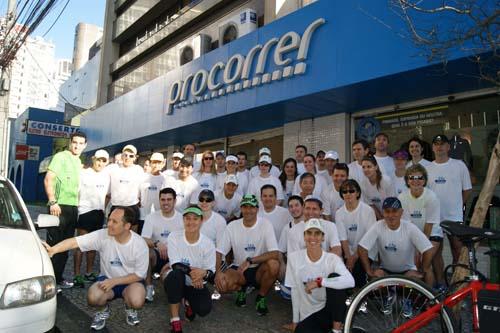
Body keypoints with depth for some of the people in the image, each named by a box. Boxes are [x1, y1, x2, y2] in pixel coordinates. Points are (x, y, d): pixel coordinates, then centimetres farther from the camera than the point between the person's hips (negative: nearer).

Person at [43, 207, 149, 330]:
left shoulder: (140, 244, -20)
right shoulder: (102, 235, -17)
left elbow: (139, 275, -14)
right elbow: (75, 241, -25)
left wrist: (114, 281, -22)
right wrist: (53, 250, -43)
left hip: (131, 281, -2)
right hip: (107, 279, 2)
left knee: (136, 302, -33)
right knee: (92, 298, -29)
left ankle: (130, 308, 7)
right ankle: (103, 311, 9)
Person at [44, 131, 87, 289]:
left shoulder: (78, 161, 17)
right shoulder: (61, 156, -6)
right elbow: (48, 179, -14)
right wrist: (53, 202, -21)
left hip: (73, 208, 7)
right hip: (59, 207, -7)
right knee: (53, 245, -3)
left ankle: (58, 278, 22)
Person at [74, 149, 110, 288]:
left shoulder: (106, 177, 11)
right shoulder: (83, 174, -5)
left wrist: (103, 209, 12)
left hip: (99, 214, 5)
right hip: (85, 212, -5)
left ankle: (89, 273, 21)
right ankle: (77, 275, 2)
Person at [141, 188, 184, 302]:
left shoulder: (183, 218, -1)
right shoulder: (151, 217, -3)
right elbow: (144, 240, -13)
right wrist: (157, 243, -33)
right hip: (158, 256, 0)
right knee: (147, 251, -32)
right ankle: (149, 287, -14)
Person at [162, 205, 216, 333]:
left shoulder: (208, 243, -14)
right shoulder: (174, 237, -14)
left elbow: (211, 273, -13)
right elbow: (176, 265, -21)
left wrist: (204, 273, -38)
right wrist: (192, 272, -40)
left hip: (197, 285, 1)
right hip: (176, 280, -1)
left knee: (204, 309, -25)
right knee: (177, 273, -35)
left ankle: (188, 302, 14)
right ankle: (174, 319, -21)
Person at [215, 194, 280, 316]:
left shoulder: (265, 225, -12)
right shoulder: (232, 226, -5)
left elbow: (275, 254, -24)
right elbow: (219, 253, -5)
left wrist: (249, 261, -31)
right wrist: (218, 272, -23)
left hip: (259, 270, -1)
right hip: (238, 269, 2)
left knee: (273, 264, -34)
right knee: (222, 284, -29)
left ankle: (261, 298, -4)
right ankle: (242, 289, 10)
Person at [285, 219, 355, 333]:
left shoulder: (332, 259, -11)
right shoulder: (294, 258, -6)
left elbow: (350, 281, -31)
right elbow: (295, 291, 1)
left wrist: (319, 282, -32)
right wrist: (295, 320, 5)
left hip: (332, 310, 1)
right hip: (309, 315, 0)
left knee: (334, 277, -27)